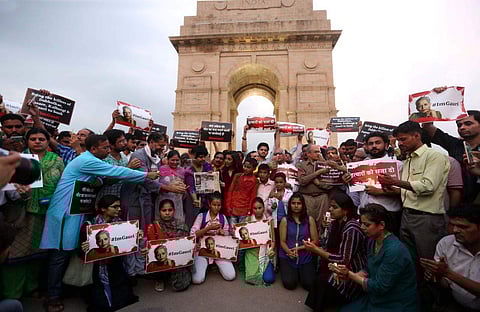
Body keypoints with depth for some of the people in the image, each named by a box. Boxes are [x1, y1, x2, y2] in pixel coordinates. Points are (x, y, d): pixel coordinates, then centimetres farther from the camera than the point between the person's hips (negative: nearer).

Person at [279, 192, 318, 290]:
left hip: (306, 257, 1)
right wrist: (289, 252, -22)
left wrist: (300, 248, -14)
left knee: (309, 284, -14)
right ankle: (293, 272, 20)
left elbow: (315, 241, -2)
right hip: (287, 256, 0)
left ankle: (301, 272, 20)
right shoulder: (285, 220, -2)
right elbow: (282, 241, -2)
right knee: (289, 284, -15)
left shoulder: (310, 220, -1)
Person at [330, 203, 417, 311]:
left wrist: (350, 274, -18)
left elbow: (379, 287, -23)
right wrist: (348, 275, -10)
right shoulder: (372, 241, -3)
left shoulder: (394, 250, -28)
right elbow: (368, 270, 8)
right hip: (376, 299, 7)